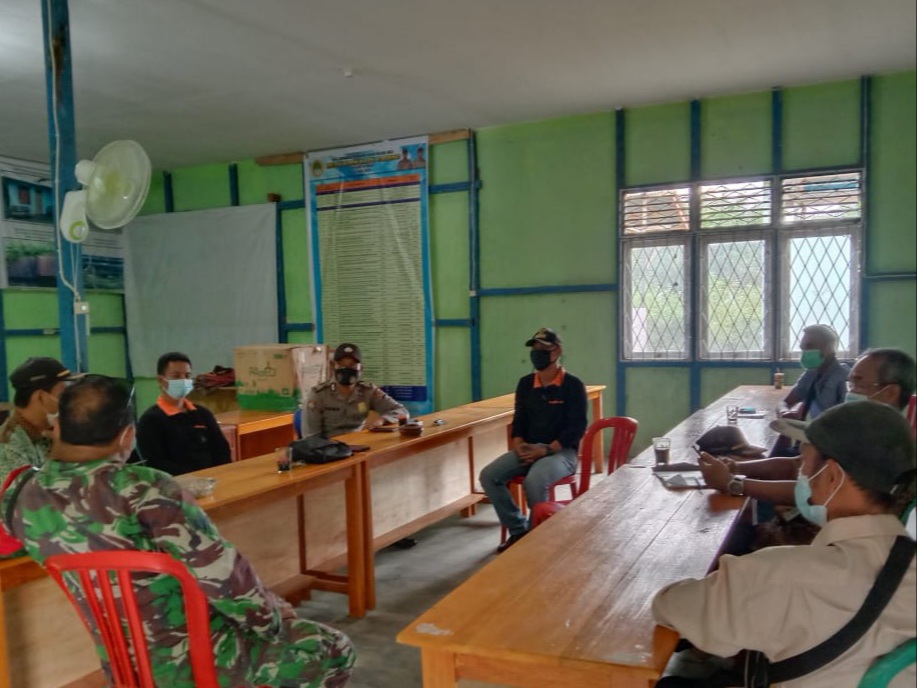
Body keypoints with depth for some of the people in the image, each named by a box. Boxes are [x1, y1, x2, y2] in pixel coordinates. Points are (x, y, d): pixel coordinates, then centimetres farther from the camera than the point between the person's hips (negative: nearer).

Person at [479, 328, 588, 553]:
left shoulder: (573, 385, -6)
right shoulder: (525, 384, 11)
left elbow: (576, 428, -11)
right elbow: (519, 420, 13)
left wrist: (546, 449, -20)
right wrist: (519, 445, -8)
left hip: (561, 451, -6)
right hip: (528, 450, 6)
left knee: (534, 480, -36)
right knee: (489, 475, -17)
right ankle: (519, 529, -3)